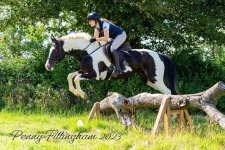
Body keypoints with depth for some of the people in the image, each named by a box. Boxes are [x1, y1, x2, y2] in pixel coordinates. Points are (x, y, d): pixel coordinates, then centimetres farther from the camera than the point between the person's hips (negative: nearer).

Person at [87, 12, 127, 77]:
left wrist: (96, 39, -29)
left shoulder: (104, 24, -29)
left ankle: (118, 69, -31)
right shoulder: (97, 27, -1)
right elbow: (96, 37, 3)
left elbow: (106, 38, -33)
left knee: (112, 48, -28)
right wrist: (91, 40, -16)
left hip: (121, 35, -10)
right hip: (115, 37, 10)